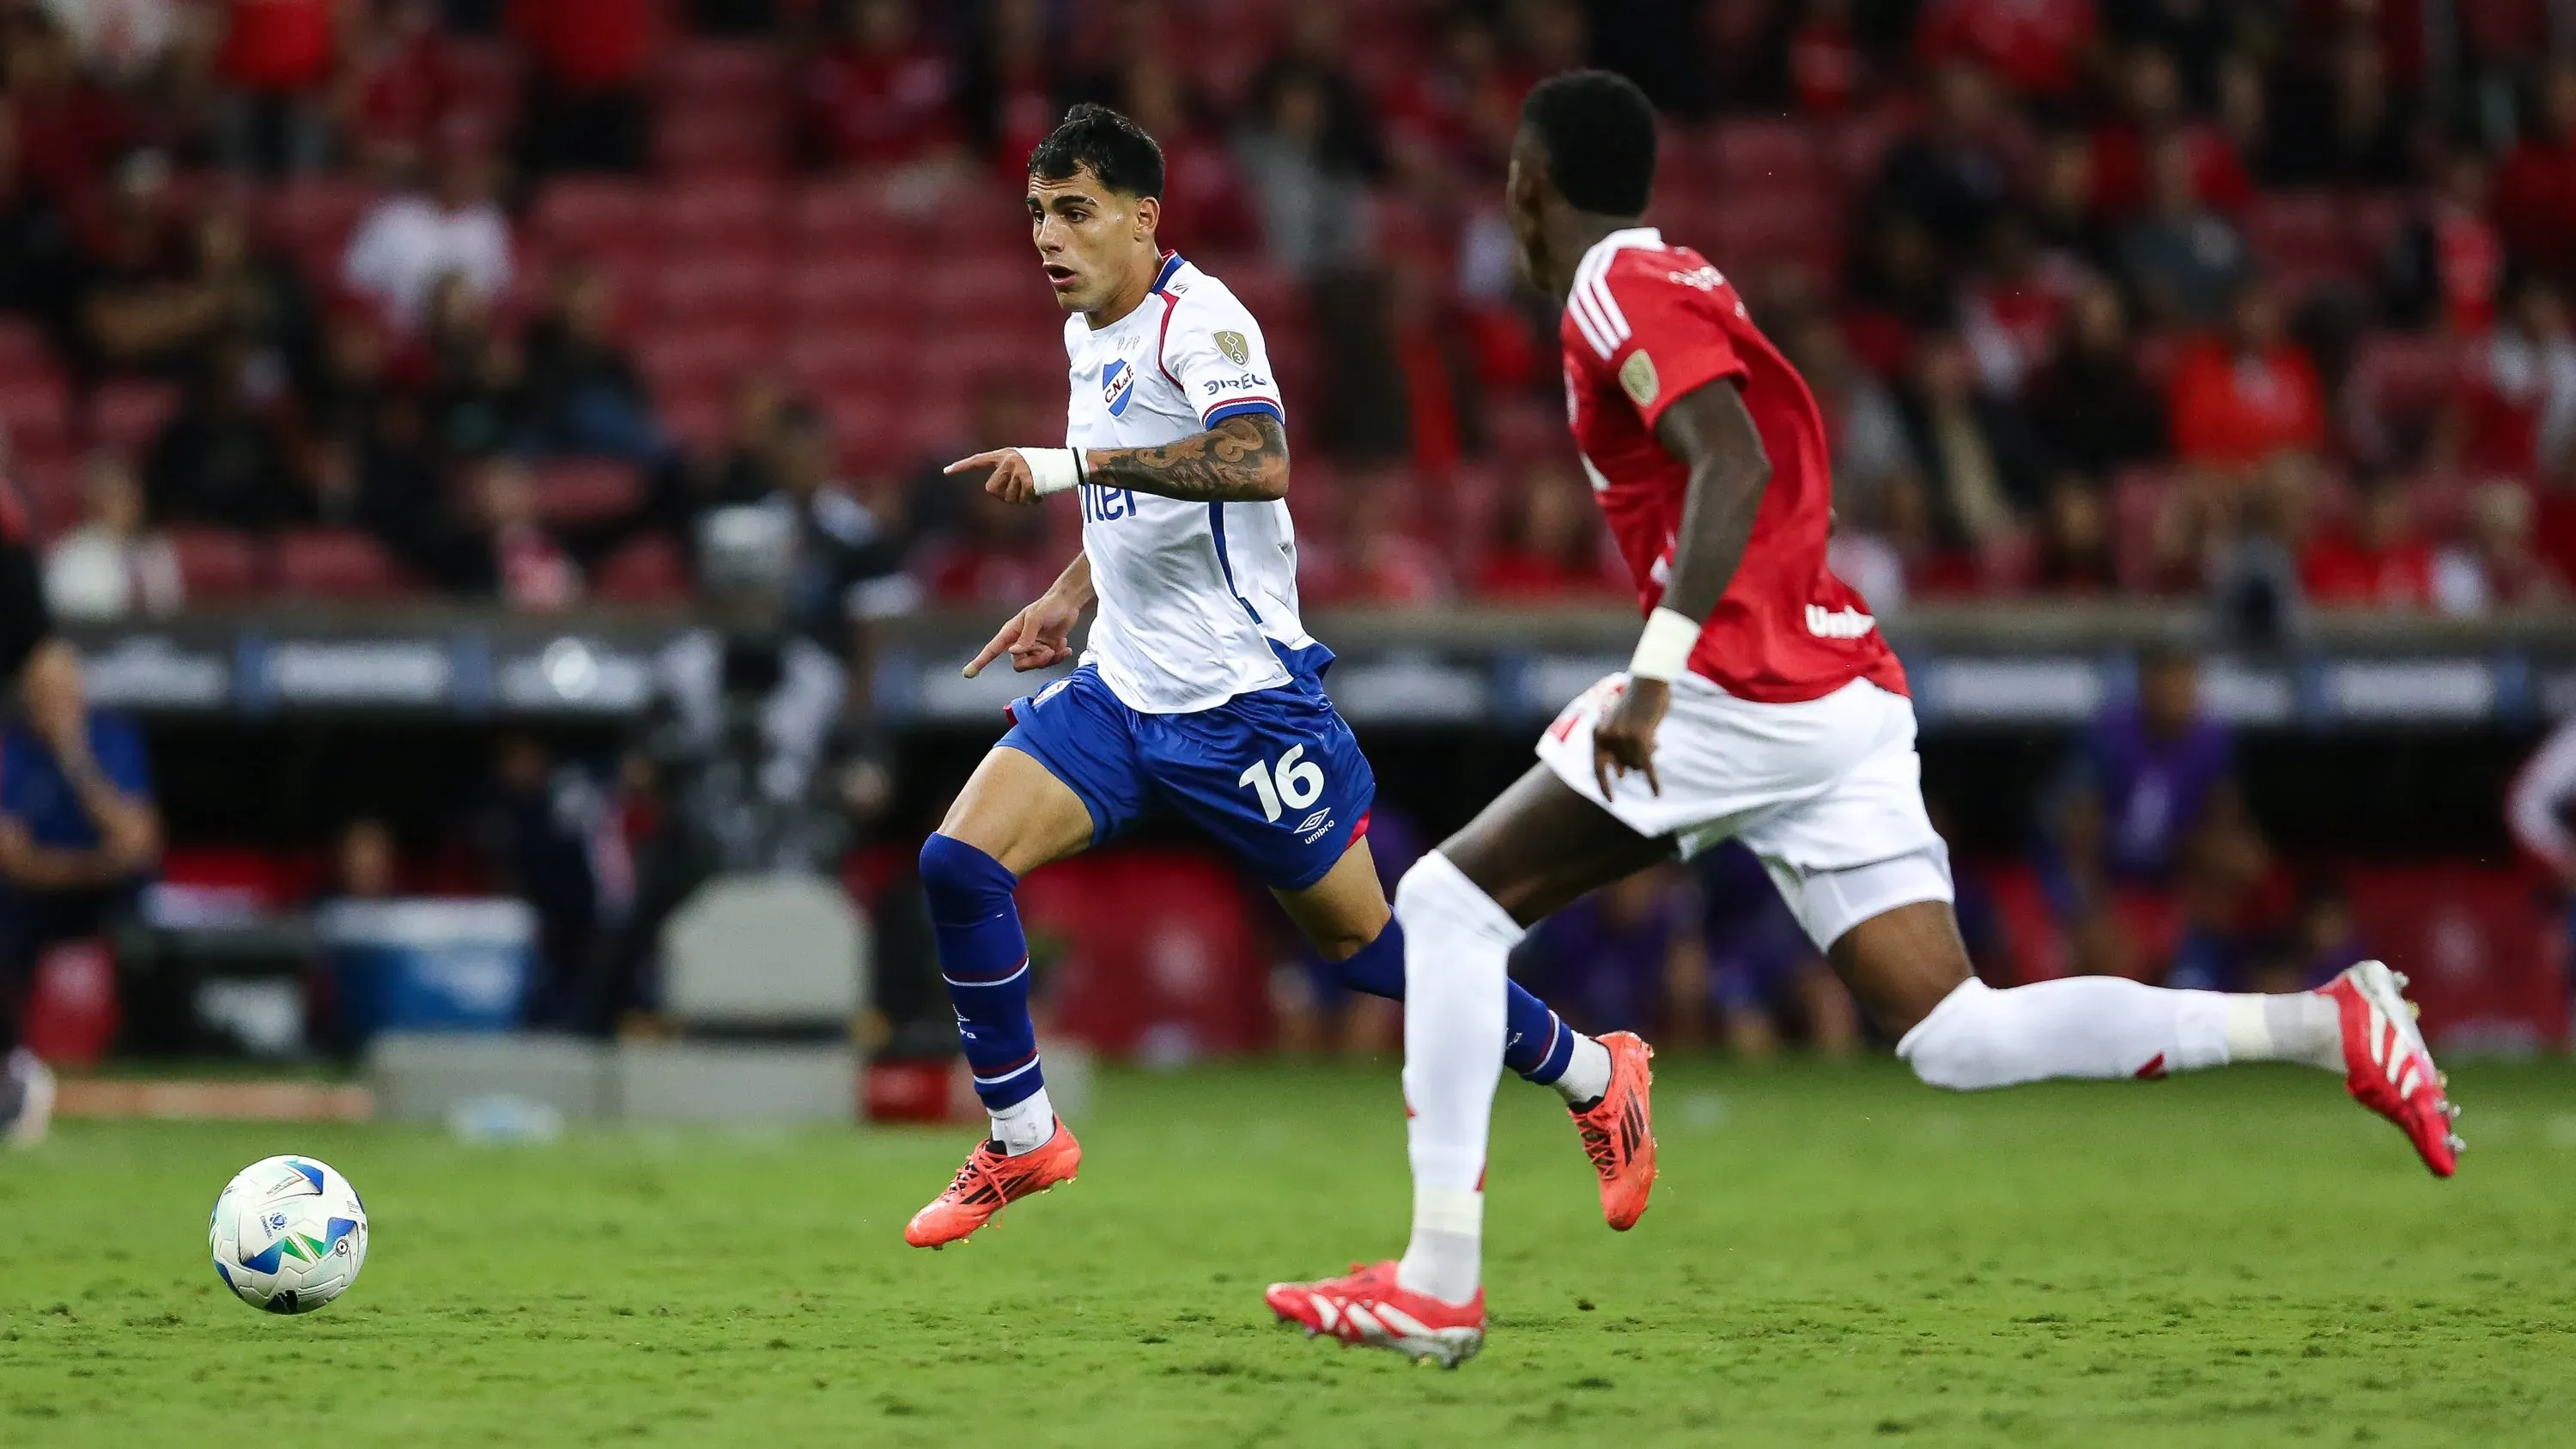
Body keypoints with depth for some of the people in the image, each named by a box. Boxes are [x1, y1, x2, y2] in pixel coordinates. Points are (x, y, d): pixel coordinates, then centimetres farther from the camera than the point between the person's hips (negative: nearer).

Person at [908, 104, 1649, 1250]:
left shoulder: (1199, 319, -16)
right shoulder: (1090, 336, 11)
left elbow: (1256, 464, -36)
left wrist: (1070, 464, -38)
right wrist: (1071, 597, 19)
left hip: (1239, 702, -8)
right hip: (1117, 693, 8)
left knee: (1361, 941, 3)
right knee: (957, 861, -11)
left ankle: (1593, 1077, 24)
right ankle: (1023, 1141, 2)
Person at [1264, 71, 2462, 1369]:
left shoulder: (1619, 285, -5)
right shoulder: (1683, 280, 23)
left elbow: (1733, 469, -20)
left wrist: (1654, 676, -26)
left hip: (1745, 690, -9)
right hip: (1848, 693, 9)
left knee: (1450, 900, -1)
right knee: (1955, 1038, 2)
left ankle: (1439, 1284, -6)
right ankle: (2337, 1027, -6)